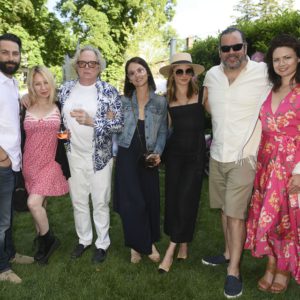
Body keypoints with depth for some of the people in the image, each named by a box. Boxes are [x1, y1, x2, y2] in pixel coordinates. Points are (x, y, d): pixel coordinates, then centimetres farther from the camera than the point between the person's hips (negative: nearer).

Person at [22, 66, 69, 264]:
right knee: (39, 205, 11)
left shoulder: (59, 108, 0)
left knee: (34, 203, -16)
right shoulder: (25, 109, 2)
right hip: (30, 164, 3)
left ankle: (48, 239, 8)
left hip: (50, 163, -2)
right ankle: (44, 242, 30)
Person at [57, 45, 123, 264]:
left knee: (100, 202, 8)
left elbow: (119, 124, -12)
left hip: (100, 156, -3)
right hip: (74, 156, 4)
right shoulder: (66, 89, 4)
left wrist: (91, 121, -23)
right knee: (78, 201, 16)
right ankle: (84, 239, 36)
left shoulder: (109, 91, -8)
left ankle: (102, 243, 28)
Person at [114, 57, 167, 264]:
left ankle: (150, 242, 27)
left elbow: (162, 132, 3)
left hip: (148, 158, 1)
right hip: (127, 156, 0)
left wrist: (157, 153, -9)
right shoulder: (123, 101, 5)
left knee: (150, 199, 6)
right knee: (132, 202, -4)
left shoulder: (160, 102, 3)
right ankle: (139, 245, 13)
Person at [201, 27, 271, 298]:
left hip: (243, 156, -5)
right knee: (225, 209, 17)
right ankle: (229, 253, 35)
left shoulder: (264, 73, -12)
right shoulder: (212, 75, 4)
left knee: (236, 213, -4)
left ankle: (234, 270, 9)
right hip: (217, 154, 6)